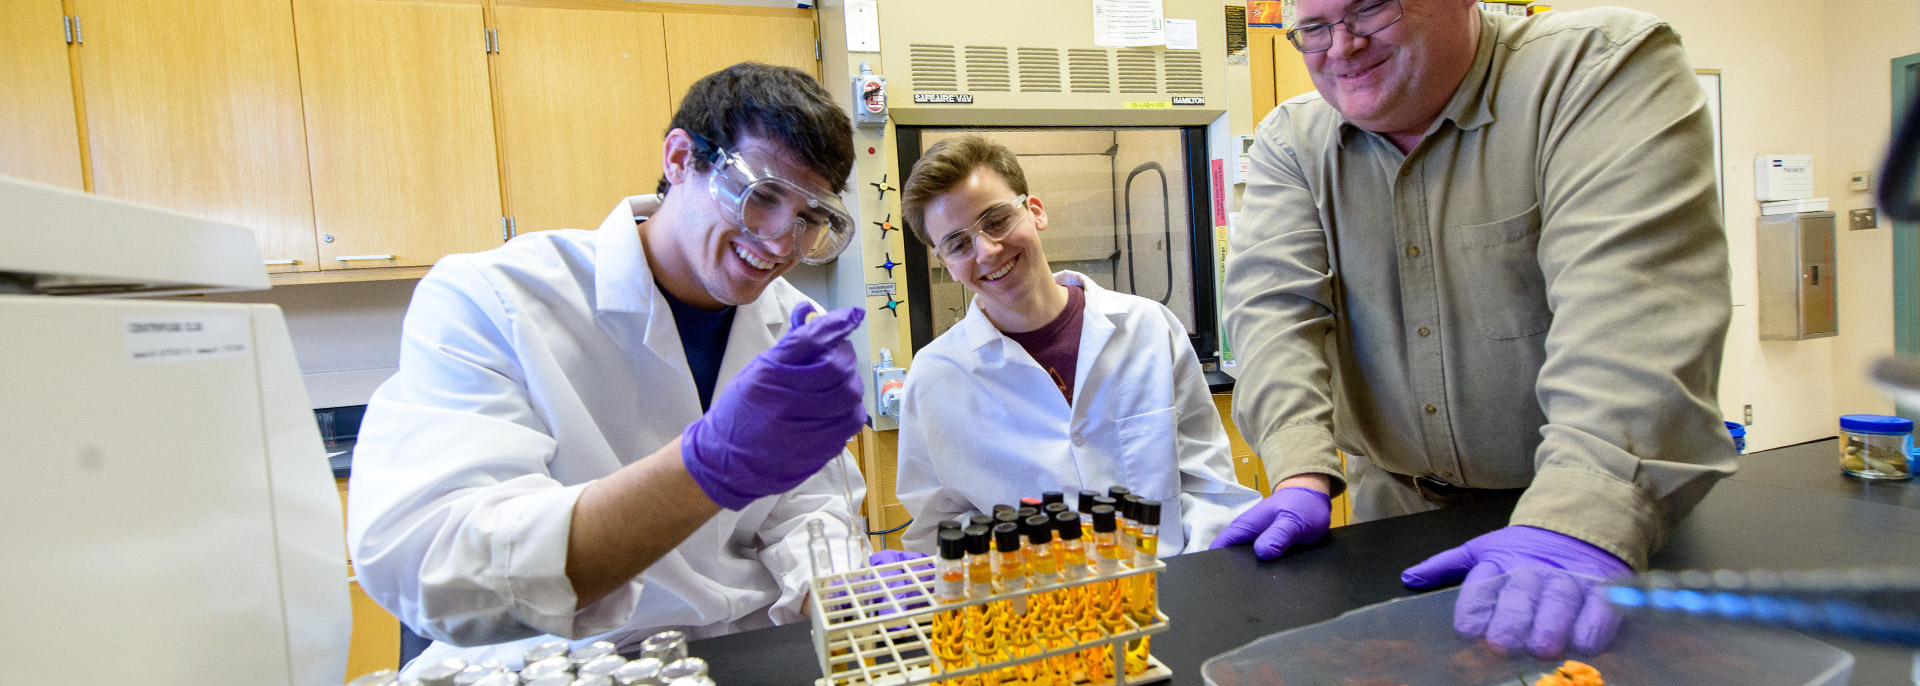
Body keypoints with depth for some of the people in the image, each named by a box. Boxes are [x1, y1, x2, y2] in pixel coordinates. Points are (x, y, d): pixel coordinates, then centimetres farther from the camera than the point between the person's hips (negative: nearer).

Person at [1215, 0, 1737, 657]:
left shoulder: (1605, 66, -14)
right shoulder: (1291, 141, -3)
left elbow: (1633, 301, -28)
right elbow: (1277, 306, -14)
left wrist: (1579, 520, -39)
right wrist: (1303, 476, -29)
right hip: (1395, 505, 3)